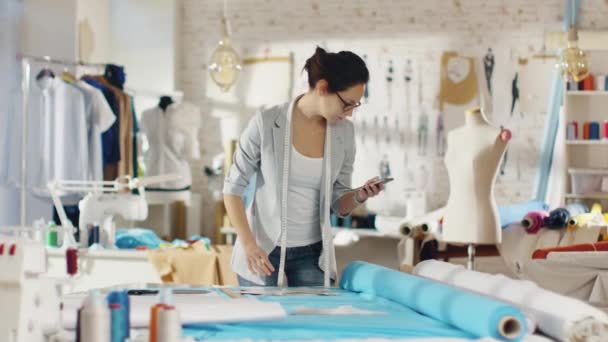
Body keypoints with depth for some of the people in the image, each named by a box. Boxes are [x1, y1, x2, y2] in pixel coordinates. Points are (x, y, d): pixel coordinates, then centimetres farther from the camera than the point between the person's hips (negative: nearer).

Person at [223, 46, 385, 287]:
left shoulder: (344, 132, -2)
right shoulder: (267, 123, -14)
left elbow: (339, 204, 5)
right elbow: (233, 188, -7)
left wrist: (359, 196, -16)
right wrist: (248, 244, -16)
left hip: (312, 255, 3)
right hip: (263, 251, -3)